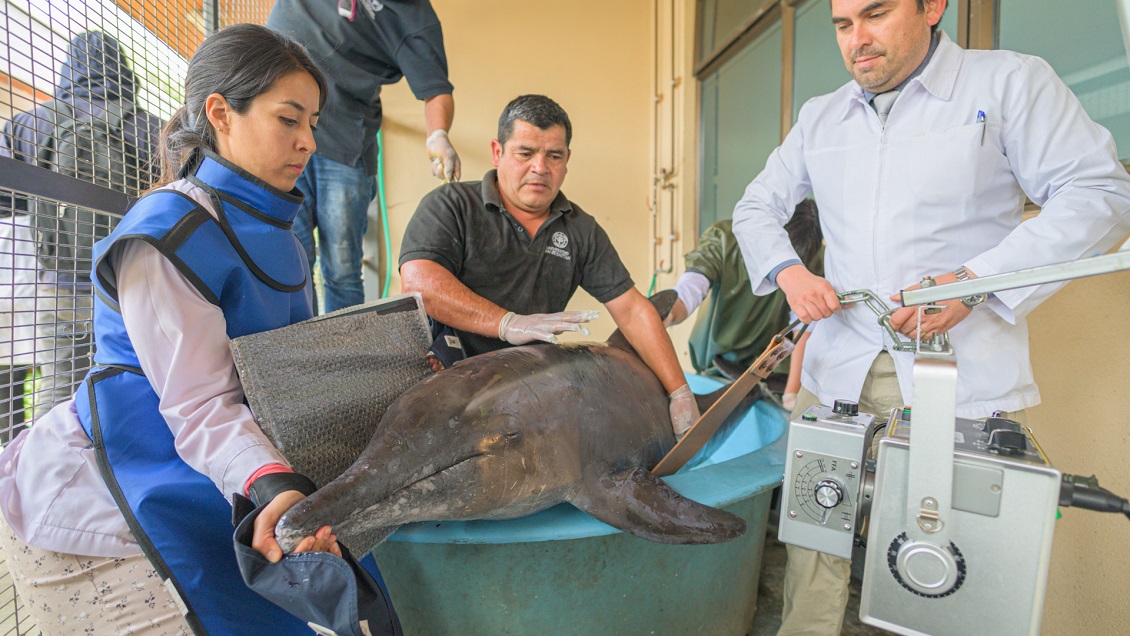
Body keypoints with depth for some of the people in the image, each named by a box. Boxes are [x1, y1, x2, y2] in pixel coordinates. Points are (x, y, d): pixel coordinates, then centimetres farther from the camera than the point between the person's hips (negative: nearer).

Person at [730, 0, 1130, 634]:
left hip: (959, 375, -3)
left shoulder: (1010, 82, 3)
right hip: (839, 367, 3)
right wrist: (788, 271, -1)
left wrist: (971, 280, -16)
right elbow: (758, 206, 20)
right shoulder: (820, 117, 15)